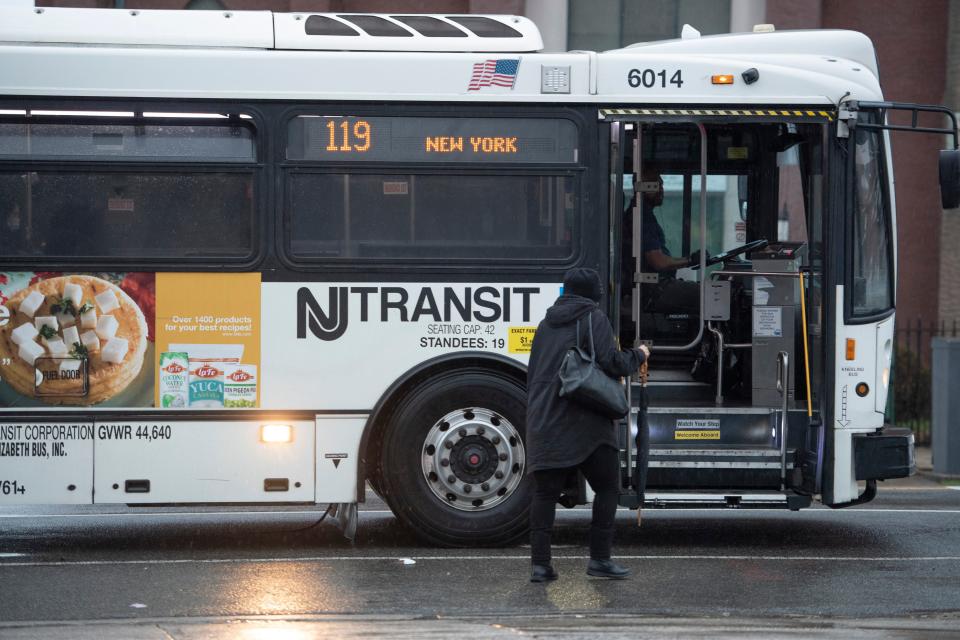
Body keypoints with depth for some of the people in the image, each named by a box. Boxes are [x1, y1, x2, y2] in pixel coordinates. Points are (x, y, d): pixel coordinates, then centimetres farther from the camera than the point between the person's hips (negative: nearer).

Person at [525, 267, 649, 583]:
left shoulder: (546, 325, 18)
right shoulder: (594, 319, -2)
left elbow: (533, 373, 21)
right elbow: (610, 362, -13)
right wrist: (638, 355, 5)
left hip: (545, 423, 6)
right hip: (586, 423, -6)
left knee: (545, 491, 5)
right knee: (607, 488, 5)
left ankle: (539, 563, 0)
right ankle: (599, 558, 2)